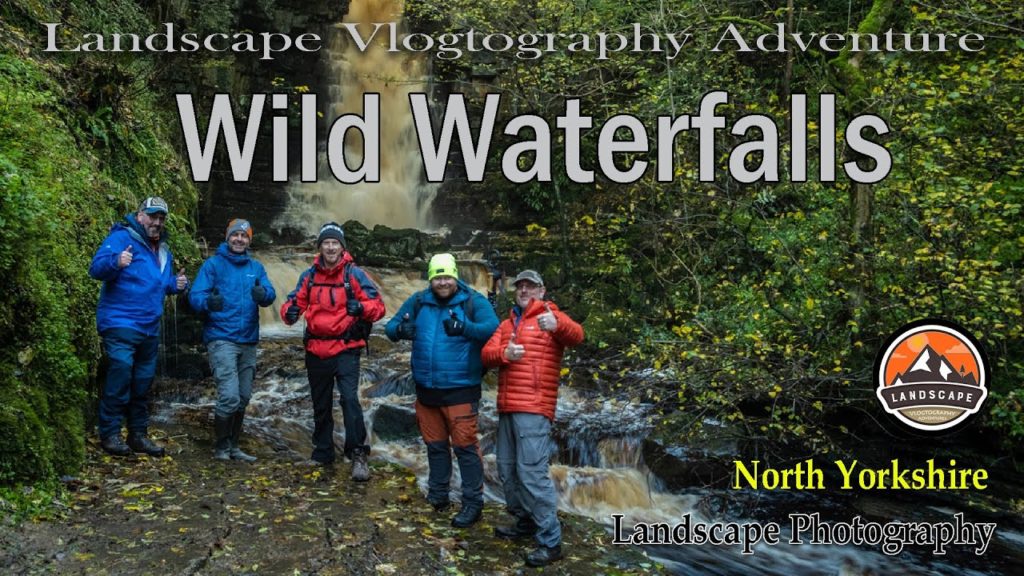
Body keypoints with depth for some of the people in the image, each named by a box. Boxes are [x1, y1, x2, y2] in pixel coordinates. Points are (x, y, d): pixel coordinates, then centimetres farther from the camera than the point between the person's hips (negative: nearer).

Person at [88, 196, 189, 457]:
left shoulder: (163, 250, 16)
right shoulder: (121, 237, -9)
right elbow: (96, 267, -20)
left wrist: (177, 283, 6)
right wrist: (116, 262, -41)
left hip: (149, 327, 8)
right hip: (120, 323, -8)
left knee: (143, 381, 12)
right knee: (121, 370, -18)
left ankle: (138, 434, 22)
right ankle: (109, 433, -8)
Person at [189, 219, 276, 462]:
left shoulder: (256, 267, 11)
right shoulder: (213, 264, -1)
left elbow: (270, 295, -3)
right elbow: (195, 296, -10)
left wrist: (262, 294, -27)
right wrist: (208, 302, -33)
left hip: (248, 342, 5)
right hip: (221, 339, -5)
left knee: (243, 398, 11)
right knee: (229, 396, -14)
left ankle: (232, 446, 25)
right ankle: (221, 447, 4)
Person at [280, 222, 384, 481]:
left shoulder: (354, 274, -4)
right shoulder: (309, 276, 7)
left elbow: (378, 306, -7)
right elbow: (295, 302, 11)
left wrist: (360, 307, -29)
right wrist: (290, 311, -13)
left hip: (345, 350, -4)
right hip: (316, 350, 5)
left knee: (349, 398, -20)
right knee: (320, 405, 15)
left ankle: (358, 454, -14)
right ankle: (322, 452, 30)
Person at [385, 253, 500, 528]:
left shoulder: (474, 301, -8)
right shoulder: (418, 302, 4)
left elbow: (493, 328, -23)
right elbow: (390, 327, 7)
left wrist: (465, 327, -41)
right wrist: (400, 330, -18)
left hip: (460, 390, -5)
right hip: (426, 390, 5)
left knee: (465, 446, -4)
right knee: (435, 444, 18)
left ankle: (473, 503, 7)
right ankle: (437, 496, 33)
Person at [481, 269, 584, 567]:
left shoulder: (549, 315, 1)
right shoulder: (507, 324, 20)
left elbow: (576, 335, -19)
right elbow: (486, 354, 8)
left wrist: (557, 325, -42)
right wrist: (505, 354, -16)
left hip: (533, 409, -7)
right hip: (507, 407, 7)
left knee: (531, 472, -13)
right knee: (507, 469, 13)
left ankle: (550, 541, -8)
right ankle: (525, 522, 28)